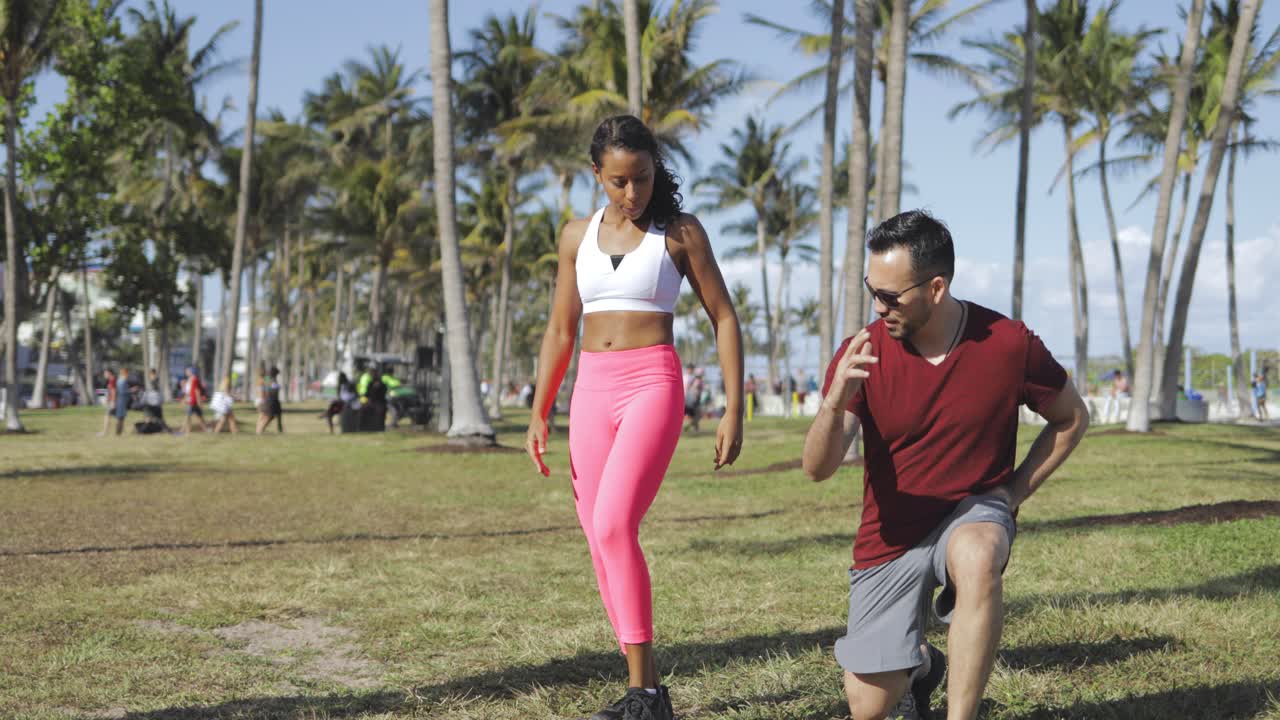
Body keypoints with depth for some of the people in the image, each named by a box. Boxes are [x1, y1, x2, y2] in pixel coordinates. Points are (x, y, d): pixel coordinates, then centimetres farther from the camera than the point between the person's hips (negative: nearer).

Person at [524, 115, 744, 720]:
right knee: (599, 540, 2)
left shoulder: (680, 232, 1)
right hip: (592, 391, 5)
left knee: (613, 526, -22)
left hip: (653, 384, -5)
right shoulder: (578, 236, 11)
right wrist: (538, 413, 9)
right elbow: (560, 331, 17)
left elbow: (723, 318, 3)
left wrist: (734, 410, -4)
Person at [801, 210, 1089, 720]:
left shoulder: (1009, 344, -13)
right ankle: (921, 666, 40)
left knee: (976, 558, -40)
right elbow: (817, 468, -19)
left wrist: (1014, 492, -5)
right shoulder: (863, 354, -12)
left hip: (974, 513, -2)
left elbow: (1072, 418, 6)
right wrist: (835, 400, -39)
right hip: (890, 536, 2)